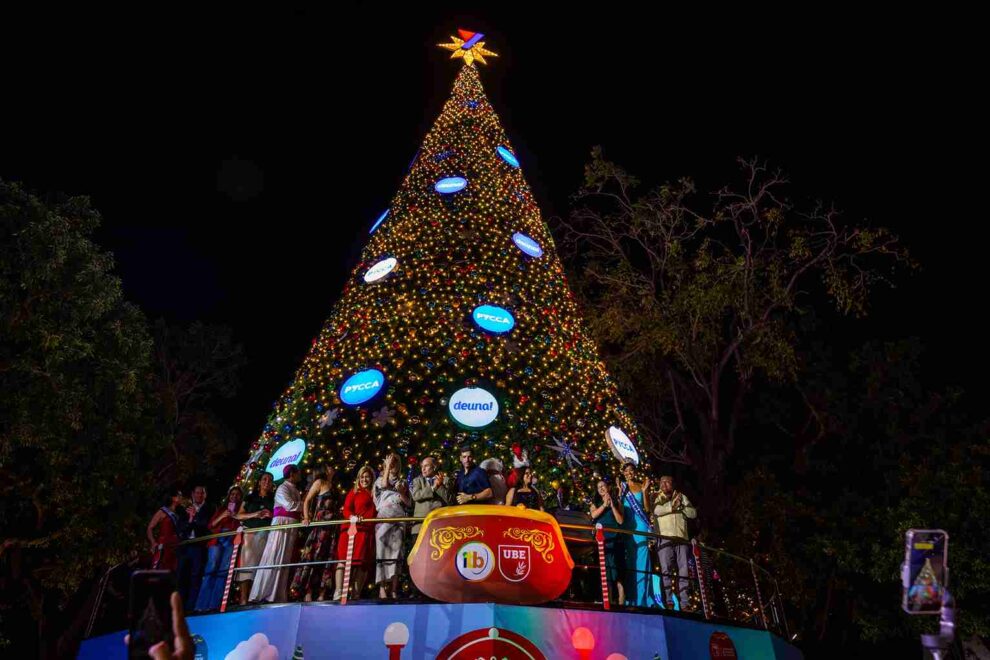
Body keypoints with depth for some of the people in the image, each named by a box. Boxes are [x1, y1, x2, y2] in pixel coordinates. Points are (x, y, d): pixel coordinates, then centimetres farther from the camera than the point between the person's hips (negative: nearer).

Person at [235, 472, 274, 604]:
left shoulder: (274, 499, 17)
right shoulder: (250, 498, 15)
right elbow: (239, 516, 7)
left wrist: (270, 515, -12)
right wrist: (255, 515, -7)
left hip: (266, 535, 1)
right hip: (250, 534, 0)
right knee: (247, 564, -11)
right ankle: (244, 599, -13)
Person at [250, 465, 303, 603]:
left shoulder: (295, 490, 22)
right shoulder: (283, 488, -2)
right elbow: (289, 505, -18)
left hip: (292, 528, 8)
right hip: (281, 525, -8)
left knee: (284, 560, 3)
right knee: (274, 558, -10)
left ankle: (277, 595, 3)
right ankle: (263, 594, -9)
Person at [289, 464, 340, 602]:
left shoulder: (334, 486, 21)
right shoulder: (319, 482, 4)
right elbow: (307, 501, -1)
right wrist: (306, 518, -12)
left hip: (333, 525, 6)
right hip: (320, 523, -6)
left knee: (328, 558, 2)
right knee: (314, 556, -9)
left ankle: (321, 594, 3)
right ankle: (308, 593, -9)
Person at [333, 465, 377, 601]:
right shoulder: (354, 492, 11)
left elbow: (376, 512, 17)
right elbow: (346, 510, -1)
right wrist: (352, 517, -18)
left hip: (368, 532, 3)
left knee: (364, 562, 1)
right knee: (345, 559, -10)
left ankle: (356, 594, 5)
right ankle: (338, 593, -13)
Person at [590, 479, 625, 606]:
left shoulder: (616, 502, 12)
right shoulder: (596, 504, 17)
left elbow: (620, 521, 1)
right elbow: (593, 515, -4)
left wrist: (612, 505, -4)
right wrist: (604, 504, -8)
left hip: (615, 541, -2)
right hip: (602, 541, 2)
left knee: (618, 576, -8)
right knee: (606, 575, 1)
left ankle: (620, 605, -10)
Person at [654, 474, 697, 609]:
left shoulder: (682, 497, 22)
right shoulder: (657, 498, 15)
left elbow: (693, 513, 10)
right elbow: (656, 510, -7)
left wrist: (681, 506, -3)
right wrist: (673, 506, -7)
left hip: (681, 538, 2)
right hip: (665, 538, -2)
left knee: (683, 571, -2)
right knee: (666, 570, -11)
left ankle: (685, 603, -2)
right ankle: (669, 602, -11)